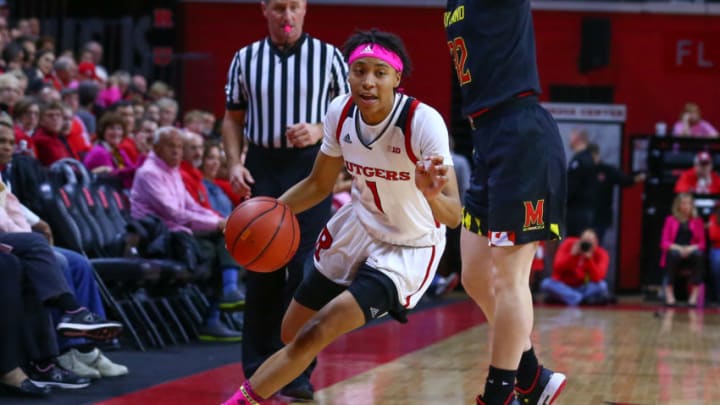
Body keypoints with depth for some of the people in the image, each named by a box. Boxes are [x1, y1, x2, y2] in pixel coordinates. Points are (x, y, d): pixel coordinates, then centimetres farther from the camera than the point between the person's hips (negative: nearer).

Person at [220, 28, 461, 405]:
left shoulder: (423, 122, -29)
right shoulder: (340, 112, -13)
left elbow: (454, 216, -31)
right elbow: (319, 184, 5)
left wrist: (432, 195, -54)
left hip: (407, 248, -6)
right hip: (358, 228, 6)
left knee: (318, 332, -19)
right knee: (293, 333, 13)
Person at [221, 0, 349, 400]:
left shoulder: (328, 56, 1)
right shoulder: (245, 59, 7)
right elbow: (233, 117, 13)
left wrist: (320, 131, -15)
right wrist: (234, 163, -1)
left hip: (311, 168, -2)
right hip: (262, 168, 2)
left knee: (306, 270, -6)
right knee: (261, 270, 5)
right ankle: (257, 370, 15)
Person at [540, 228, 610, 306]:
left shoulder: (601, 254, -11)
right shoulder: (568, 244, -10)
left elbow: (597, 278, -26)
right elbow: (557, 268, -20)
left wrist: (589, 259, -36)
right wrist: (572, 255, -31)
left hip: (585, 288, -1)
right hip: (564, 286, 1)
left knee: (601, 285, -30)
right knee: (546, 284, -31)